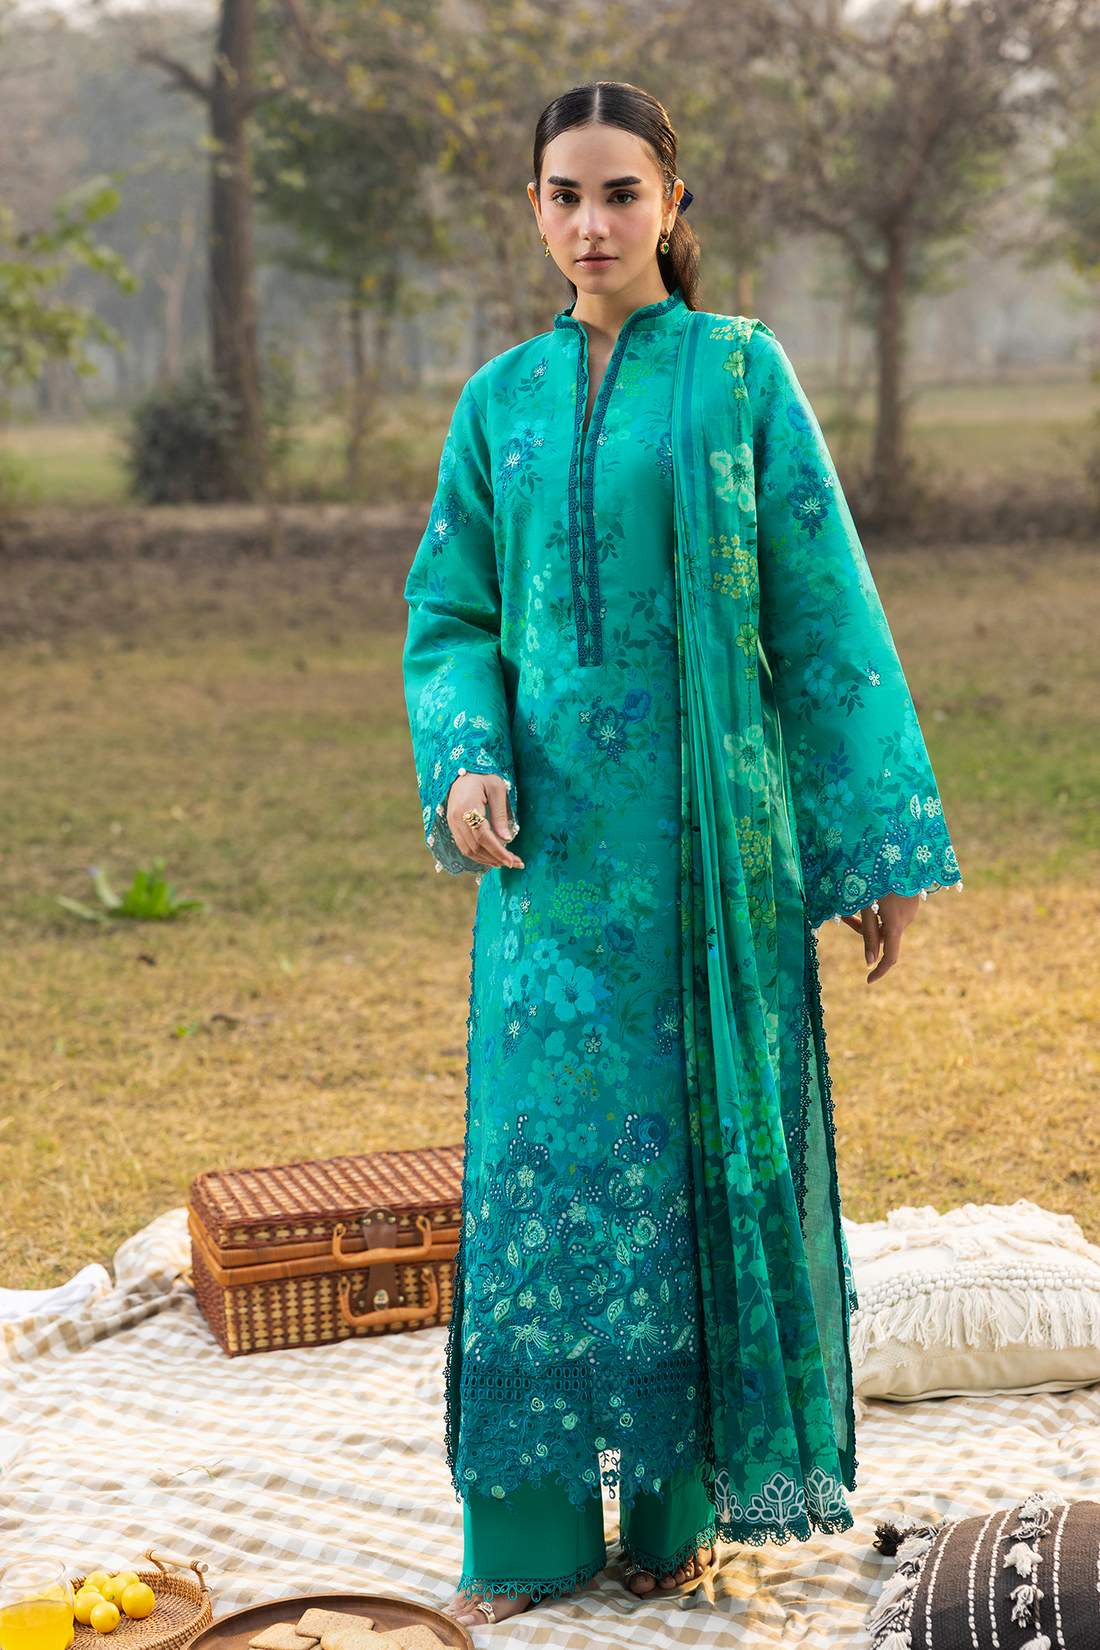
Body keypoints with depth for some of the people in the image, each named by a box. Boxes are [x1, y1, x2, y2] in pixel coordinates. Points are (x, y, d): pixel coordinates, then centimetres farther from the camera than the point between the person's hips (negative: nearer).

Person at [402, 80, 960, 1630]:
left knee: (706, 1137, 4)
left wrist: (884, 844, -4)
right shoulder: (503, 399, 9)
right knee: (544, 1152, 2)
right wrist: (464, 765, -10)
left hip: (710, 826, -2)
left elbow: (827, 612, -2)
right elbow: (449, 611, 11)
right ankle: (533, 1522, 12)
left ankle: (685, 1496, 19)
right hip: (554, 831, 3)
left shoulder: (742, 374, 0)